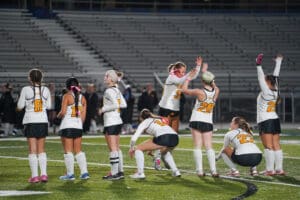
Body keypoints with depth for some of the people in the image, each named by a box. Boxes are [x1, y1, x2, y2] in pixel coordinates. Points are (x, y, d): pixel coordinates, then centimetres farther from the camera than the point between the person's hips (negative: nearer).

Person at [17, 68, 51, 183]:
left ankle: (34, 175, -3)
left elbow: (20, 106, -4)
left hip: (30, 121, -3)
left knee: (32, 150, 0)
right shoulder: (45, 90, -1)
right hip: (43, 121, 3)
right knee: (41, 149, 10)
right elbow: (49, 106, 7)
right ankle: (44, 174, 2)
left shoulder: (26, 90, -9)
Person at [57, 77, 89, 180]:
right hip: (78, 126, 5)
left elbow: (63, 112, -14)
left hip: (67, 126, -5)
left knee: (68, 151, 1)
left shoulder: (67, 96, -8)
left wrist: (58, 116, 6)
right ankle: (84, 172, 7)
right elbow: (83, 115, 7)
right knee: (78, 151, 12)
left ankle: (70, 174, 1)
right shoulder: (82, 97, 7)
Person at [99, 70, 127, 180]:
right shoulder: (117, 90, 12)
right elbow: (123, 104, 14)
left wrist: (103, 109, -13)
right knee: (117, 148, 13)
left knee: (113, 148, -7)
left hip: (111, 122, -9)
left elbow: (116, 104, -24)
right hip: (118, 121, 9)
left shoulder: (109, 91, -15)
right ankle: (120, 171, 16)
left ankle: (114, 173, -7)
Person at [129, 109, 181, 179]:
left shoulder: (145, 122, 19)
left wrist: (131, 148, 29)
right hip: (175, 137, 6)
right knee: (164, 151, 40)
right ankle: (175, 171, 27)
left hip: (163, 138, -6)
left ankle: (140, 173, 3)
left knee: (138, 149, 12)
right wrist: (152, 149, 54)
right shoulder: (160, 119, 36)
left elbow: (134, 138, 11)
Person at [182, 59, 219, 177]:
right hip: (208, 122, 3)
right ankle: (213, 170, -6)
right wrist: (205, 71, 29)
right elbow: (213, 85, 21)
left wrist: (188, 78, 10)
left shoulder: (200, 92, -14)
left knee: (197, 146, -1)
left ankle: (200, 170, -8)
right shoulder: (216, 92, -3)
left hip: (196, 120, -3)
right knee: (209, 147, 4)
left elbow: (184, 90, -1)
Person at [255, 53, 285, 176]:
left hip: (265, 121, -7)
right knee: (276, 146, 5)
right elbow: (275, 76, 18)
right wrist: (278, 62, 29)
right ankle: (279, 169, 3)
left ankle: (270, 169, -12)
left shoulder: (266, 92, -10)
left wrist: (258, 65, -14)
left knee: (268, 146, -9)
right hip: (275, 120, 7)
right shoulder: (275, 91, 8)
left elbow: (261, 79, -14)